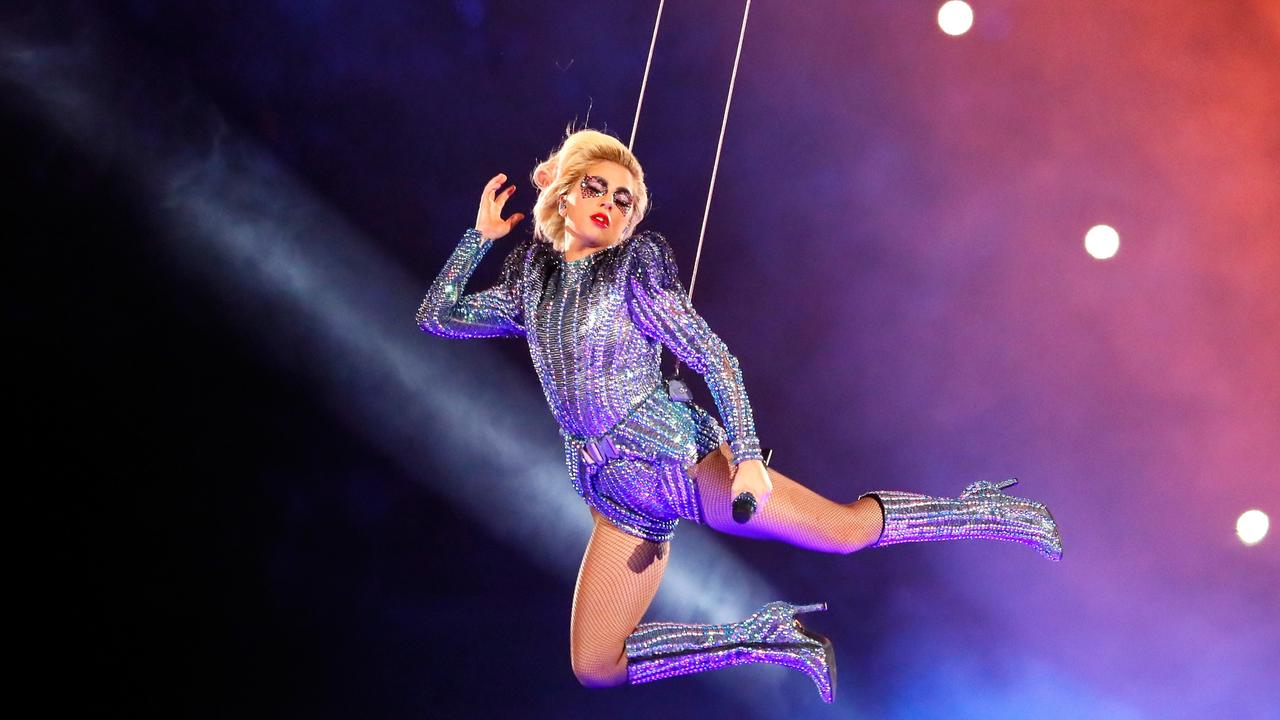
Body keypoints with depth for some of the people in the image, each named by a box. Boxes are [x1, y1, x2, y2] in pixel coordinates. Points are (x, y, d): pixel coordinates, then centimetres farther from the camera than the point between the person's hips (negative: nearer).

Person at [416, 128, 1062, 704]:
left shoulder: (634, 270, -2)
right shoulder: (531, 284, 12)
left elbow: (716, 360, -7)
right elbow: (437, 315, 20)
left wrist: (747, 457, -19)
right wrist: (481, 233, 13)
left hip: (677, 452, -5)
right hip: (621, 495, 5)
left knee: (842, 528, -13)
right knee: (594, 668, -2)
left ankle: (985, 514, 10)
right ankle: (764, 638, 10)